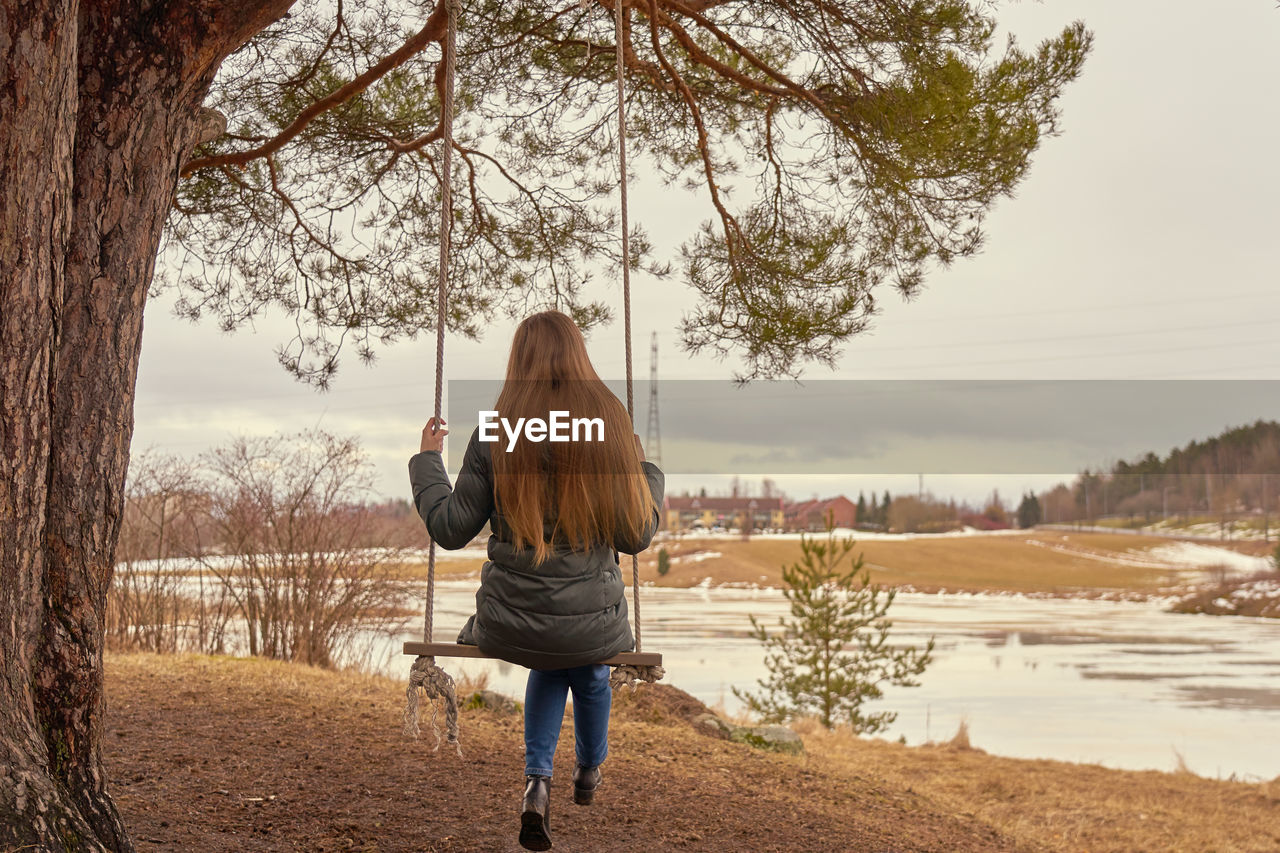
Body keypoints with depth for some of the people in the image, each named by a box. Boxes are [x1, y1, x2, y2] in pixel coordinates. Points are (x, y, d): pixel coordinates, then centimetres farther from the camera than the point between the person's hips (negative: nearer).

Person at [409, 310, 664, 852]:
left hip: (510, 626, 0)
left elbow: (450, 530, -2)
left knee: (552, 663, 34)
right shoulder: (609, 425, -9)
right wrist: (649, 471, 13)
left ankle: (537, 780, 16)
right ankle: (589, 772, 56)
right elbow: (637, 536, -3)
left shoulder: (495, 430, -9)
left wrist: (427, 460, 11)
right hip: (594, 626, 0)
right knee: (589, 671, 35)